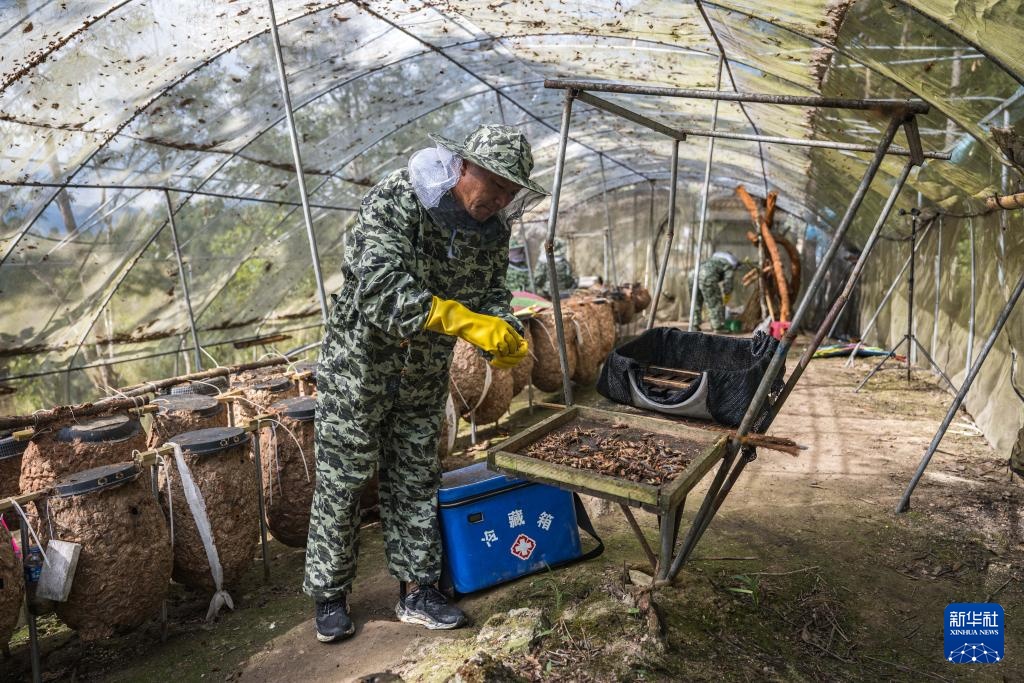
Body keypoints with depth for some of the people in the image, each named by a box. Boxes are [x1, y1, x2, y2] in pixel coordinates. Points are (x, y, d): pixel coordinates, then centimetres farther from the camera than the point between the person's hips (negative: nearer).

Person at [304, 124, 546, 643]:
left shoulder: (493, 227, -4)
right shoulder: (395, 201, -24)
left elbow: (491, 293, 3)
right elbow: (382, 290, -37)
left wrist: (504, 336, -20)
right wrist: (469, 322, -43)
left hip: (425, 373, 6)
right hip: (359, 361, -5)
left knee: (415, 480, 12)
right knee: (342, 481, 6)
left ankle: (416, 591, 26)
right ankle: (329, 597, 25)